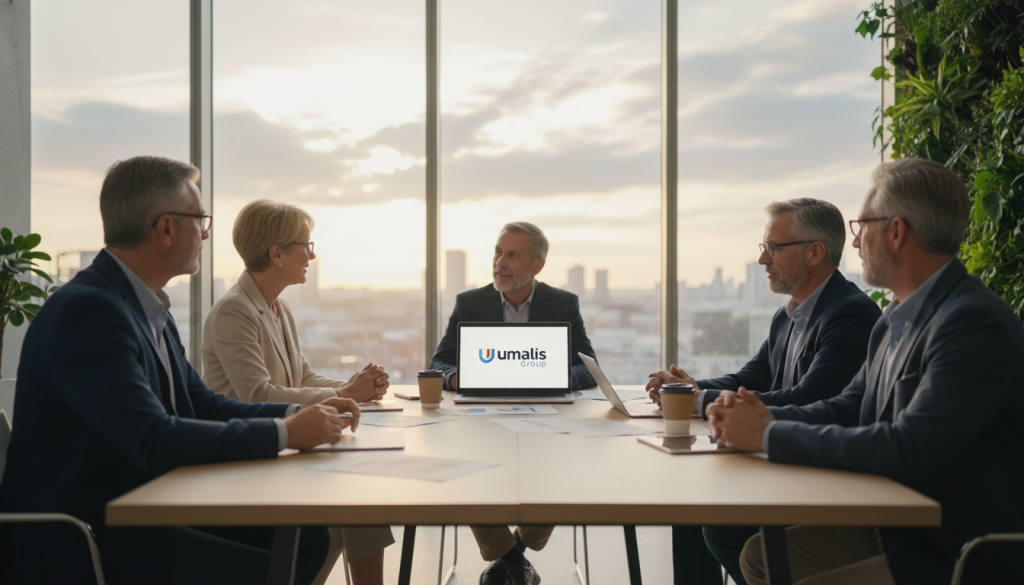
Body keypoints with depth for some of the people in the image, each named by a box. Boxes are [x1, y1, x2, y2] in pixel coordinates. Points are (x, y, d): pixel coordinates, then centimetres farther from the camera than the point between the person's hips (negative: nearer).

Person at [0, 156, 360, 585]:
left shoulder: (151, 309, 10)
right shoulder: (84, 310, -20)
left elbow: (203, 406, 14)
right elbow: (153, 440, -28)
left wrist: (300, 413, 0)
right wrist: (287, 433, -22)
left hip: (142, 511, 9)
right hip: (76, 545, -9)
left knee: (306, 539, 1)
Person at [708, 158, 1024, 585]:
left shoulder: (975, 322, -22)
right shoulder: (895, 321, 9)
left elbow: (908, 449, -30)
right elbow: (847, 409, 14)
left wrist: (770, 435, -22)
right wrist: (766, 417, -6)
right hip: (898, 529, 9)